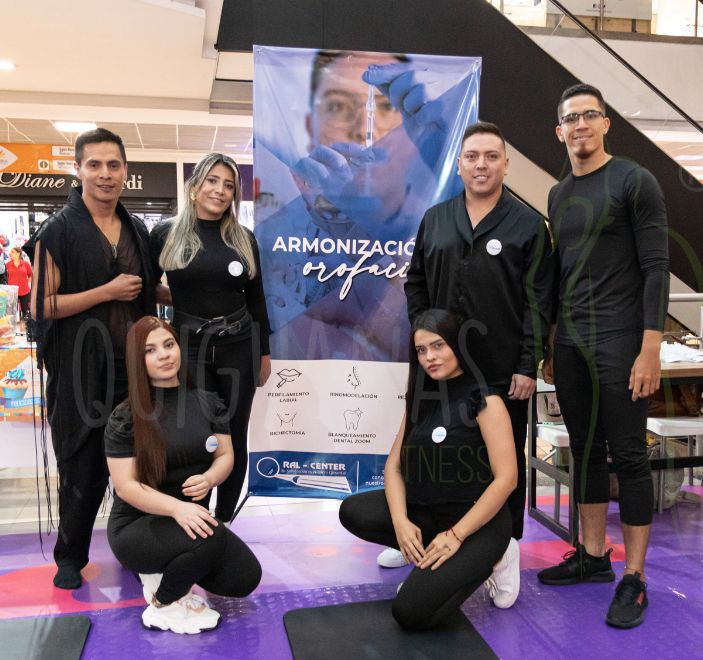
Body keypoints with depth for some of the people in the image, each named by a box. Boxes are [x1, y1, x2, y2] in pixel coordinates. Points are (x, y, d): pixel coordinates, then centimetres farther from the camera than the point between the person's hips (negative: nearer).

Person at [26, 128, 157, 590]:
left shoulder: (138, 230, 11)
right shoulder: (58, 232, -6)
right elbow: (42, 307, -12)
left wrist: (147, 293, 4)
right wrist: (109, 291, -15)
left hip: (133, 366, 5)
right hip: (82, 372, -4)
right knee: (83, 468, 6)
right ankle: (71, 556, 26)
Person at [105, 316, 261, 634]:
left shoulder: (208, 402, 0)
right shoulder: (126, 417, -12)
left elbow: (225, 456, 3)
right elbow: (125, 486, -15)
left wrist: (208, 479, -21)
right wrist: (175, 507, -32)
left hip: (189, 517, 5)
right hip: (136, 525, -5)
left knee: (246, 578, -13)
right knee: (210, 538, -33)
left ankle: (168, 571, 11)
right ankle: (162, 604, -5)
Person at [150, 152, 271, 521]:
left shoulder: (243, 238, 6)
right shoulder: (167, 234, -1)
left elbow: (256, 299, 10)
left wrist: (264, 353, 10)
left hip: (239, 346, 2)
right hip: (188, 347, -2)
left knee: (233, 438, 9)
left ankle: (224, 523, 27)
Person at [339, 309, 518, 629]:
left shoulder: (485, 400, -13)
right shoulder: (421, 398, 8)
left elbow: (506, 478, -19)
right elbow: (394, 464, 5)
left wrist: (455, 536, -20)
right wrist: (401, 521, -12)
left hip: (476, 520, -7)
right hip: (425, 510, 7)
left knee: (411, 611, -20)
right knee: (353, 512, -11)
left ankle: (486, 561, 3)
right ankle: (430, 559, 3)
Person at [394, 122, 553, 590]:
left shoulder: (528, 224, -2)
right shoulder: (435, 220, 9)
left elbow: (538, 302, -6)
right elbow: (416, 284, 14)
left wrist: (528, 366, -10)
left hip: (503, 372, -3)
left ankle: (507, 545, 25)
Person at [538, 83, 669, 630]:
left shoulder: (635, 182, -4)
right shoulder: (558, 194, 15)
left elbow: (656, 268, -9)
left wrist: (650, 349, -16)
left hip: (618, 344, -6)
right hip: (570, 344, 7)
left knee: (628, 456, -1)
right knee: (585, 451, 12)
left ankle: (634, 579, 11)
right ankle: (593, 557, 26)